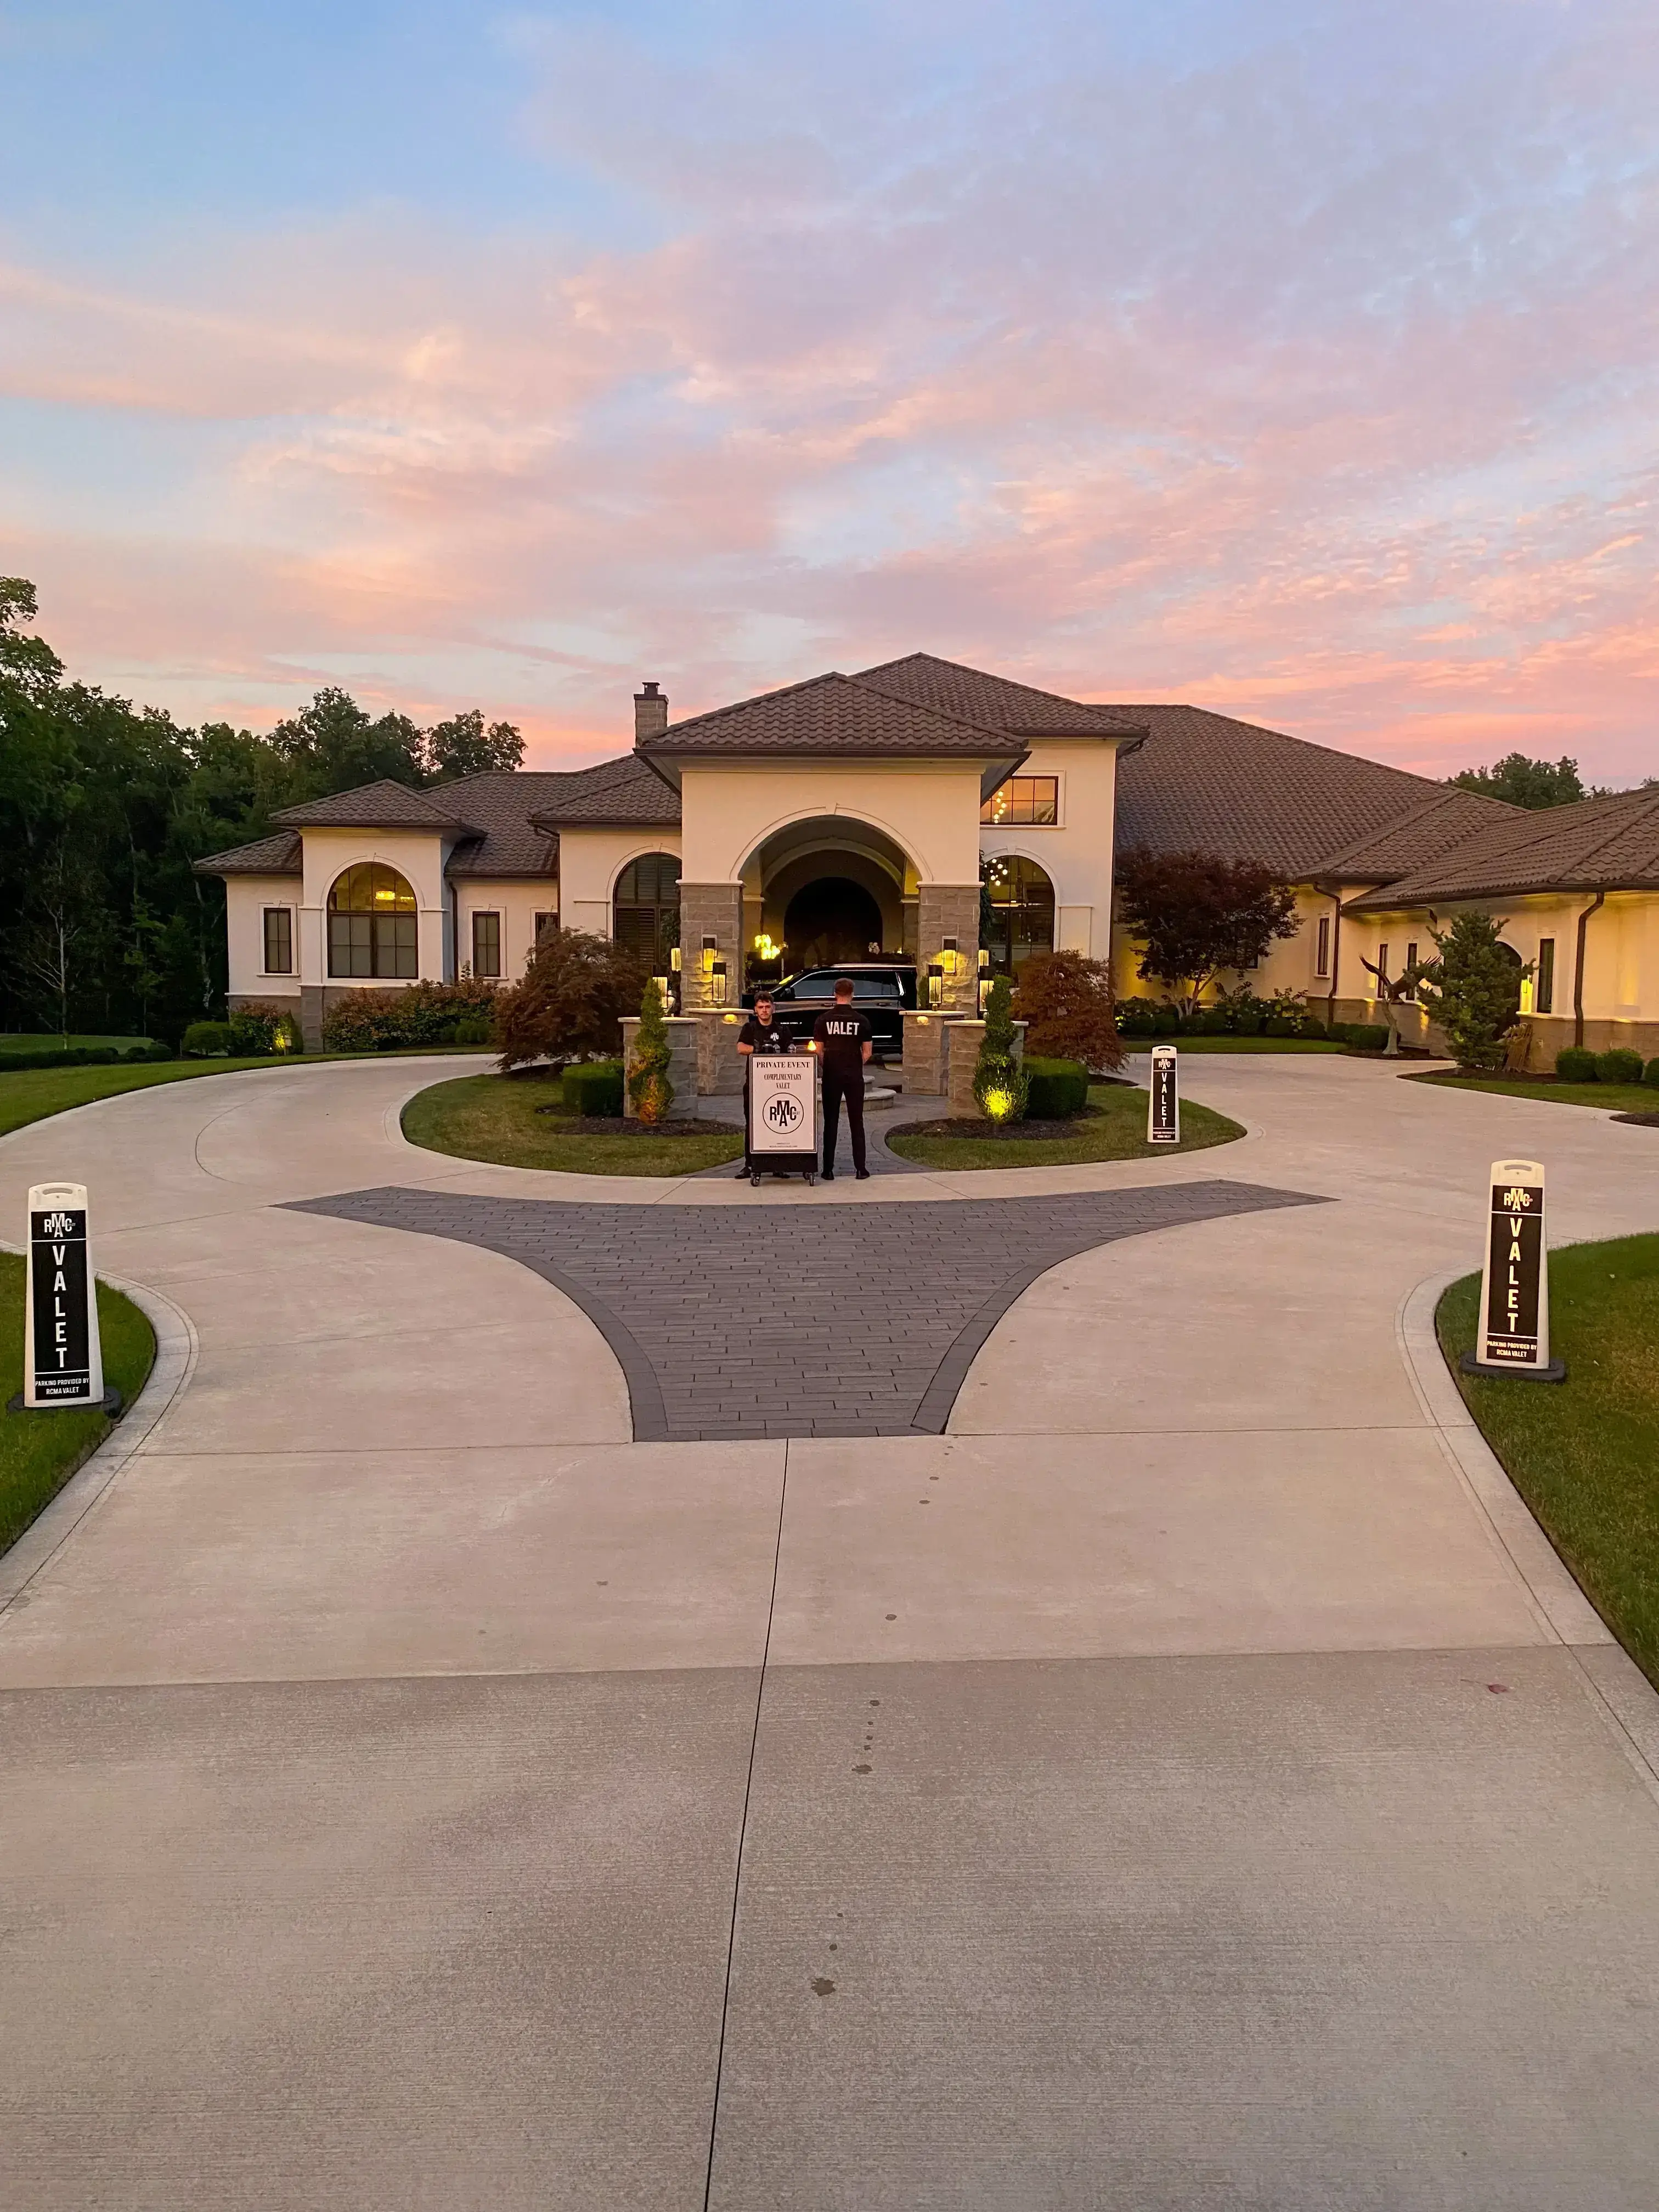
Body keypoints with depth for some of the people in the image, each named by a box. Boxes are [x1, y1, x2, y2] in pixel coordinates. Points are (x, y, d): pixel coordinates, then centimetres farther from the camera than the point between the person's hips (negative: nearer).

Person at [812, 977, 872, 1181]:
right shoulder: (861, 1021, -2)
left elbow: (819, 1051, 0)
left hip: (831, 1076, 0)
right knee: (856, 1122, 7)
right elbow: (867, 1052, 0)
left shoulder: (823, 1020, -2)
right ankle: (860, 1168, 7)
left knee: (831, 1122, 5)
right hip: (854, 1076, 0)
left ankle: (828, 1169, 4)